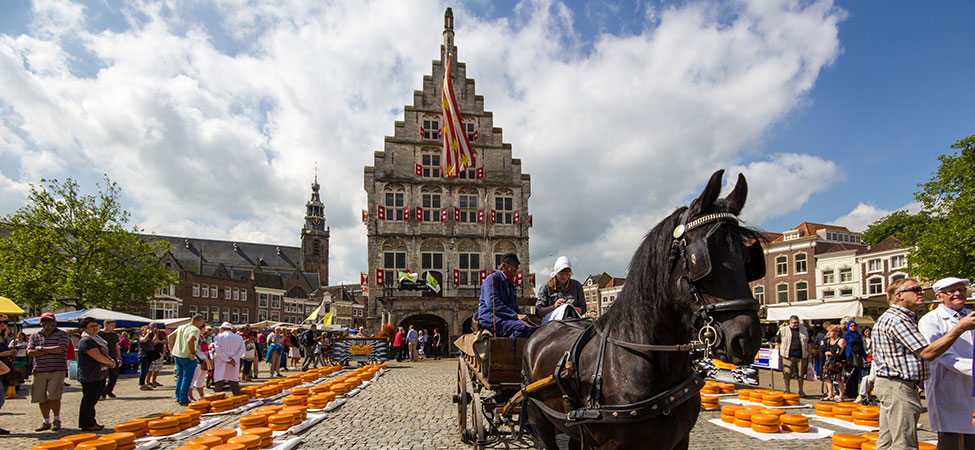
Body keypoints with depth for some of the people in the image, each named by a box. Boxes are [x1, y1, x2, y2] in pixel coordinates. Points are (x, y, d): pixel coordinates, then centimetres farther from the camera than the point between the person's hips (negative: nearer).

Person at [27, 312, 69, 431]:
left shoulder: (62, 334, 3)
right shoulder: (34, 336, 14)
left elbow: (60, 349, -12)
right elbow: (29, 352, 2)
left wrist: (41, 348, -4)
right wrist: (51, 351, -8)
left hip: (57, 370, -4)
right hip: (39, 371, 4)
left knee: (53, 396, -12)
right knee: (41, 398, 5)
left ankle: (57, 420, 6)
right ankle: (46, 422, 20)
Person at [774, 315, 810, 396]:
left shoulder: (804, 330, 13)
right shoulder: (783, 330, 3)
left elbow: (808, 343, 18)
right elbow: (778, 342, 5)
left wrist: (808, 355, 13)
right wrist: (777, 354, -2)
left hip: (801, 356, 2)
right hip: (788, 356, -2)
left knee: (801, 374, 7)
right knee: (787, 374, 0)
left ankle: (801, 391, 20)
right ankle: (787, 390, 12)